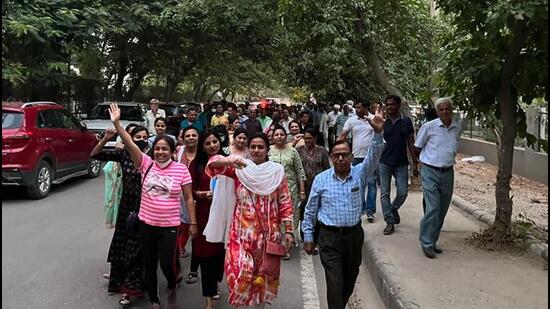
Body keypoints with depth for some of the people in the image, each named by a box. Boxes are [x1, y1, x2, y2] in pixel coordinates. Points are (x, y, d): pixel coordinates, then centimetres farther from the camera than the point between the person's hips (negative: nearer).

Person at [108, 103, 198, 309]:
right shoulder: (146, 164, -3)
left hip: (169, 226, -2)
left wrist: (193, 223, -2)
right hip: (146, 223, 3)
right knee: (149, 265, 13)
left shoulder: (181, 170, -7)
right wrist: (117, 123, -25)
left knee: (166, 263, -3)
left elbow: (188, 198, -2)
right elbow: (130, 144, -14)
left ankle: (172, 288, 32)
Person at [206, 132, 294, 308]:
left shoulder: (277, 171, 1)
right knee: (241, 270, -7)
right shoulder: (239, 168, 0)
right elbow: (213, 164, -12)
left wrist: (289, 231, -1)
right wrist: (229, 161, -32)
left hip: (268, 232, 1)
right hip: (243, 231, -1)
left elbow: (285, 203, 2)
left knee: (264, 272, 12)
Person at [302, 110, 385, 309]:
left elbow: (373, 156, -18)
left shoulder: (360, 174, 0)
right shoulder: (321, 179, -2)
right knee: (335, 284, -6)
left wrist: (378, 133, -34)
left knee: (350, 280, 18)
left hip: (354, 235, 3)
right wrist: (308, 237, 3)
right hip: (329, 237, -2)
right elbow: (310, 211, 4)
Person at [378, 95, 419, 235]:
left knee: (402, 192, -1)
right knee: (384, 194, 0)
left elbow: (411, 143, 6)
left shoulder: (406, 121, 2)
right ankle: (390, 221, 10)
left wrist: (414, 163, 2)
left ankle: (394, 208, 30)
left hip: (401, 163, 0)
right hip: (384, 163, 0)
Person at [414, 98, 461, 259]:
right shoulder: (429, 127, -8)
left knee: (442, 210, 10)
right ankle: (426, 243, -3)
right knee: (433, 208, -13)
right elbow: (418, 148, 5)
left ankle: (433, 241, 24)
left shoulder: (457, 128, 6)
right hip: (430, 172, -5)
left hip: (448, 173, 5)